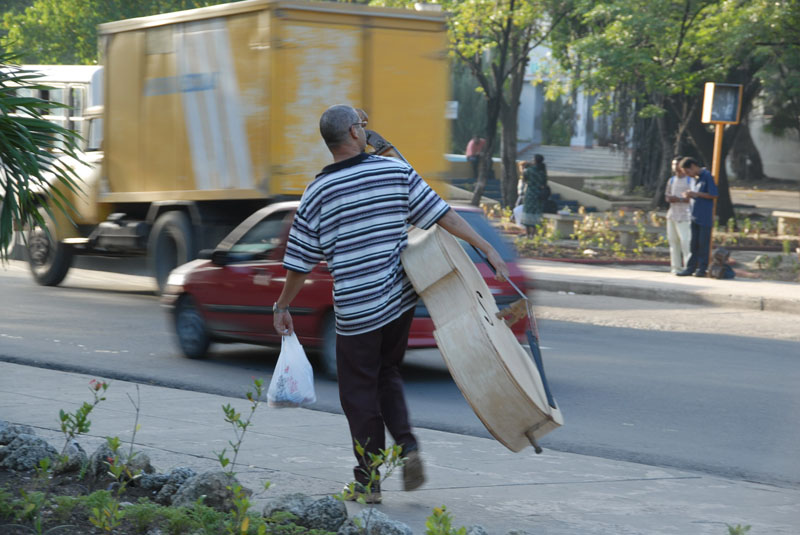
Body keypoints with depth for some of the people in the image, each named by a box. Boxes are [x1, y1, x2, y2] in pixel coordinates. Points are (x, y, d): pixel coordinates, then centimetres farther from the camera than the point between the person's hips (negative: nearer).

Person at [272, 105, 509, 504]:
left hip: (356, 310, -3)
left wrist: (282, 307, 11)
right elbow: (443, 215, -2)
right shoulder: (396, 171, -1)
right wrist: (488, 250, 3)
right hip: (400, 299, 3)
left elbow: (300, 261, -1)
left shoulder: (318, 193, -6)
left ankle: (370, 482, 9)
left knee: (359, 391, 7)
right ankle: (407, 447, 3)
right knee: (387, 375, 22)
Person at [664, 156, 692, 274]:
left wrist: (679, 199, -18)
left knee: (685, 241, -13)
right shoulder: (671, 180, 18)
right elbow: (667, 196, 23)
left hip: (684, 215, -6)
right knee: (673, 240, 3)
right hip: (672, 214, 6)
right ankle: (676, 266, 7)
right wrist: (669, 198, 0)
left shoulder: (690, 180, -3)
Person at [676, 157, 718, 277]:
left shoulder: (707, 177, -9)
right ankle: (690, 268, 8)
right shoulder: (694, 179, 14)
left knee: (703, 244, -2)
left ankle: (702, 268, 4)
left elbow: (714, 195, -12)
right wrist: (689, 195, 0)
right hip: (693, 216, 7)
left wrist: (696, 194, -15)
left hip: (705, 217, -7)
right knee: (693, 244, 6)